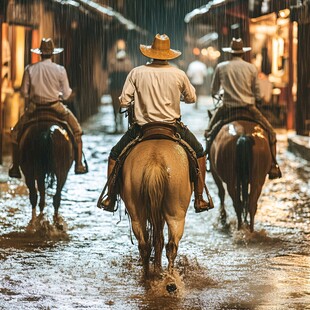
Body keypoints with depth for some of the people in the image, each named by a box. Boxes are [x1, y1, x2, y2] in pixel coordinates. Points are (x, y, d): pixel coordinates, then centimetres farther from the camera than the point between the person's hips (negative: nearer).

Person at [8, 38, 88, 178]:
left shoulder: (30, 69, -6)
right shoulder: (60, 70, -8)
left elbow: (24, 92, -2)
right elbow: (66, 94, -3)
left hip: (34, 108, 1)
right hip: (56, 107, -1)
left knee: (16, 133, 20)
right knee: (76, 131, 19)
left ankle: (15, 167, 13)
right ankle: (79, 165, 15)